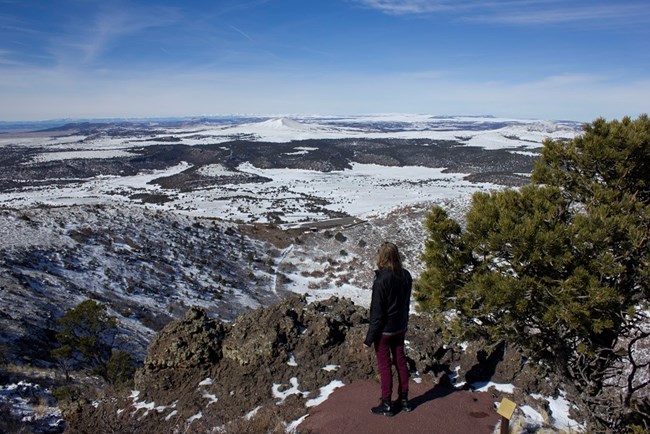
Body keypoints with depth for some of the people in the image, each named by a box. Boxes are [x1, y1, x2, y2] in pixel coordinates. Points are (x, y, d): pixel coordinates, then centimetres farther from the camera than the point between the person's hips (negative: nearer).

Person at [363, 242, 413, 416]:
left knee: (384, 365, 7)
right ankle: (404, 399, 32)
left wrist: (369, 338, -12)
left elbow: (377, 312, -21)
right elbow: (406, 302, 6)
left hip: (384, 330, -6)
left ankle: (386, 405, 20)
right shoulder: (406, 276, -6)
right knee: (400, 361, 18)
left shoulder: (382, 280, -26)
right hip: (400, 327, 6)